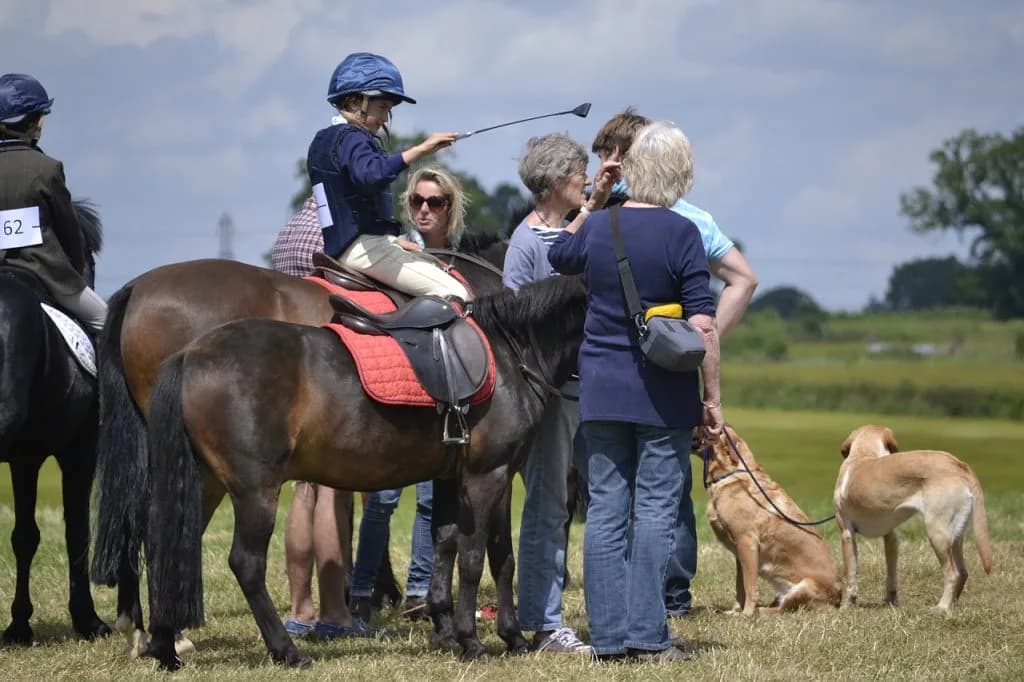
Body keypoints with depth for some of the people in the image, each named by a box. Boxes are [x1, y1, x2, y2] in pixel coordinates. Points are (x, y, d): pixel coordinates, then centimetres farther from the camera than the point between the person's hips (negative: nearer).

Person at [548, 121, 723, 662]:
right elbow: (702, 324, -12)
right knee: (656, 509, 0)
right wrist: (712, 398, -6)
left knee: (605, 510, 6)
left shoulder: (597, 227, 3)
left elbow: (559, 256, 27)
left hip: (601, 389, 4)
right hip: (663, 393, -4)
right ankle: (647, 635, -2)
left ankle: (608, 636, 7)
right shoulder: (680, 234, -10)